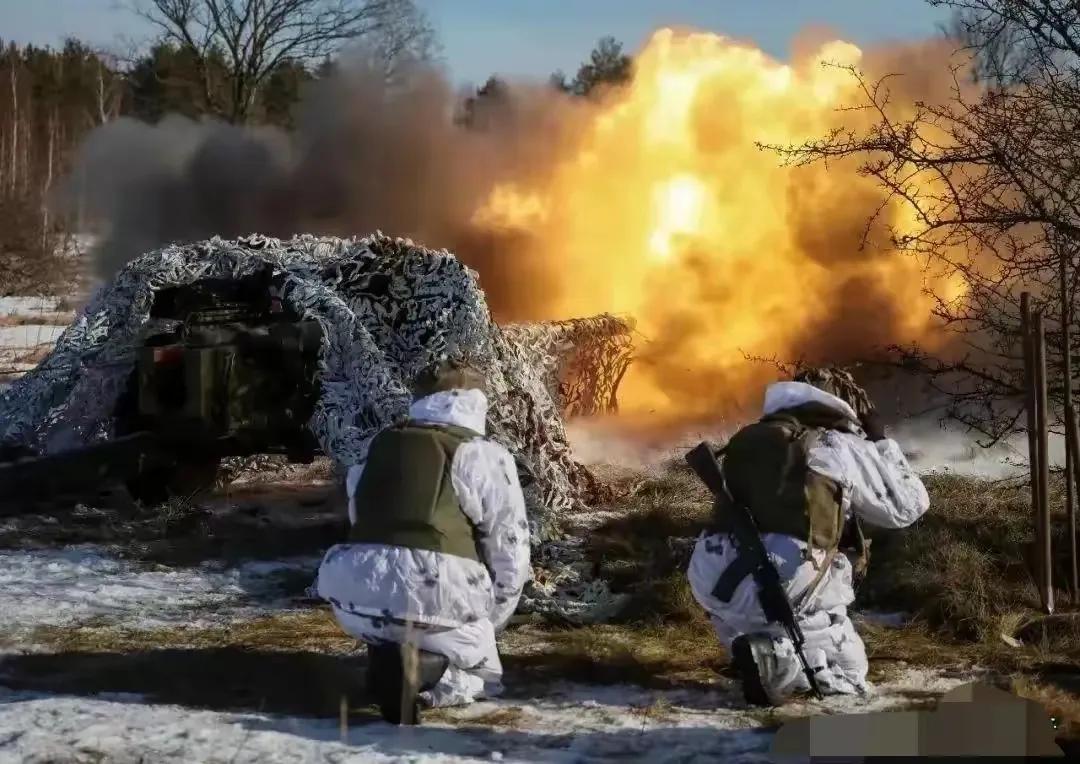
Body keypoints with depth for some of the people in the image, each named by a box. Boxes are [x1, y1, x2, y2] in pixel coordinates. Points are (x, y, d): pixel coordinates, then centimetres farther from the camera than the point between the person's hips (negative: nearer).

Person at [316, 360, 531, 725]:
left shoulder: (378, 448, 22)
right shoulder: (486, 456, 8)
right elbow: (509, 551, 7)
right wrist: (487, 624, 21)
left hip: (357, 596, 4)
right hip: (437, 595, -4)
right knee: (482, 673, 20)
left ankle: (387, 653, 2)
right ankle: (423, 670, -13)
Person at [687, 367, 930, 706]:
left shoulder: (747, 439, 24)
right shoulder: (842, 446, 10)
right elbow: (909, 506, 18)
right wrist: (880, 442, 31)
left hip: (712, 583, 4)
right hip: (787, 587, -4)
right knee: (847, 673, 15)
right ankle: (775, 660, -15)